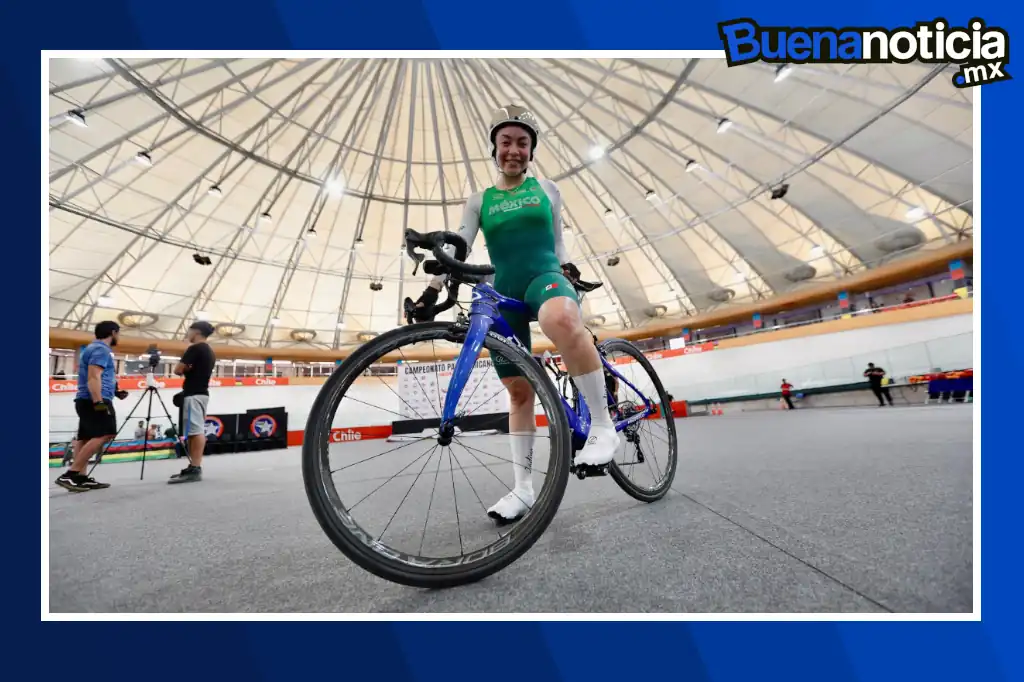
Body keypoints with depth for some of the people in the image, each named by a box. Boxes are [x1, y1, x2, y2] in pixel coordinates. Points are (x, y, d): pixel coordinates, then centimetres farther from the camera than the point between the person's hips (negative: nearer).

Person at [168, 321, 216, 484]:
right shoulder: (210, 352, 18)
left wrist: (184, 368, 9)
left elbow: (178, 370, -11)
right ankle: (193, 467, 14)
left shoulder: (195, 348, -11)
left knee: (195, 431, -12)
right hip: (202, 393, 10)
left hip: (193, 394, -10)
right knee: (198, 431, 10)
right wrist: (188, 369, 10)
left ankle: (195, 469, -13)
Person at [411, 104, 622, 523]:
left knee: (561, 320, -42)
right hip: (504, 293, 2)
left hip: (544, 276, -2)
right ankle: (523, 487, 15)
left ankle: (603, 425, -24)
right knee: (518, 391, 4)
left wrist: (566, 269, 2)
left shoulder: (547, 189, 15)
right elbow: (458, 247, 1)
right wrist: (433, 289, -13)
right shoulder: (479, 201, 13)